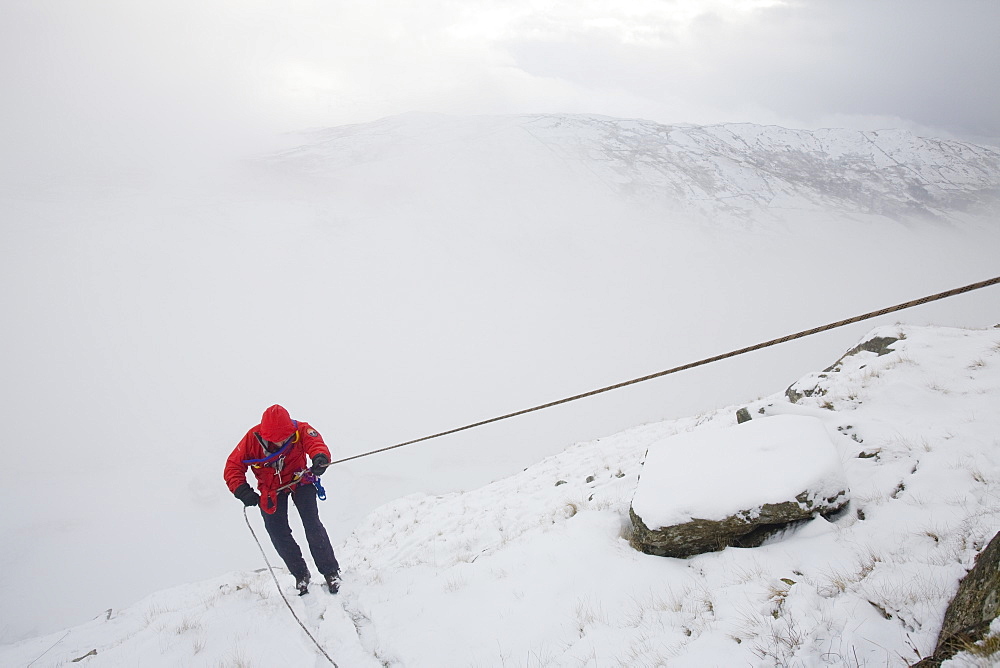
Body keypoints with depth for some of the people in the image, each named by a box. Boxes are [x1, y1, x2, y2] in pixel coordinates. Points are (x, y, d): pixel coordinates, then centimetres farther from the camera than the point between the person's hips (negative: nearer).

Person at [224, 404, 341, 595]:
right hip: (271, 490, 2)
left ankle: (331, 571, -1)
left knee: (312, 524, -13)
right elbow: (233, 467, -18)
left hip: (300, 481, -2)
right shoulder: (252, 439, -23)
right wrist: (242, 491, -35)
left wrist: (320, 457, -66)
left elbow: (315, 442, -42)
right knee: (278, 532, -4)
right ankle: (300, 574, 14)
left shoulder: (300, 430, -25)